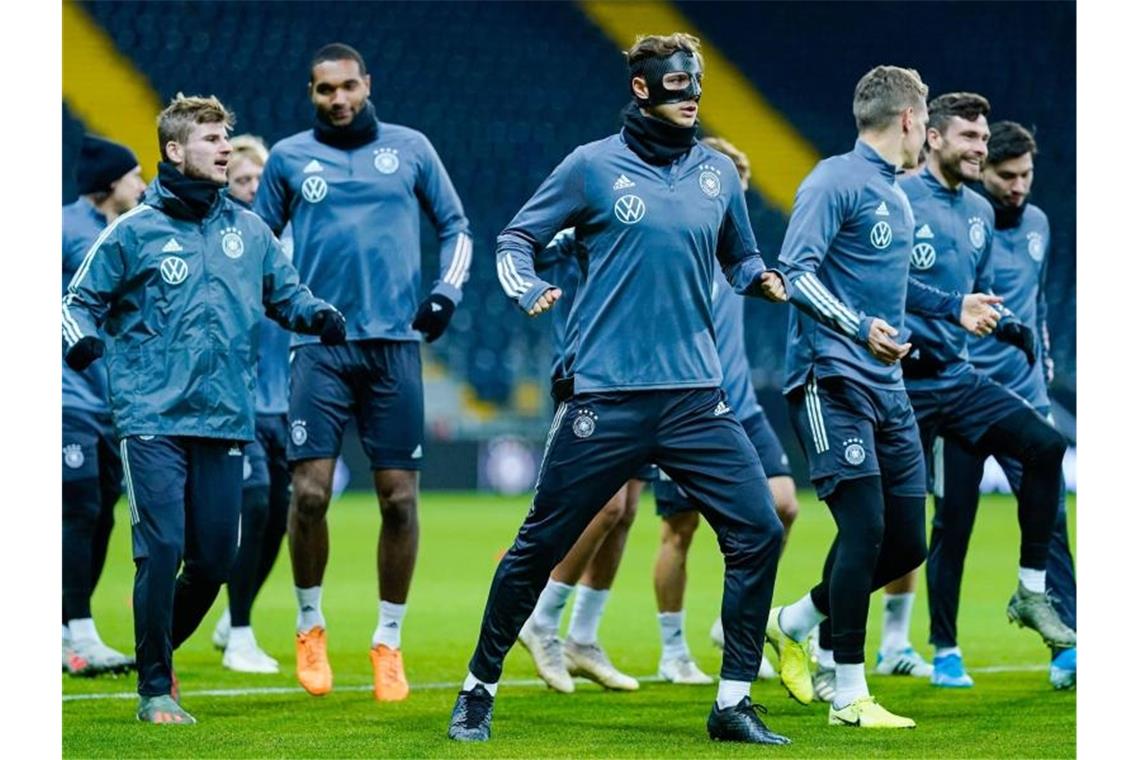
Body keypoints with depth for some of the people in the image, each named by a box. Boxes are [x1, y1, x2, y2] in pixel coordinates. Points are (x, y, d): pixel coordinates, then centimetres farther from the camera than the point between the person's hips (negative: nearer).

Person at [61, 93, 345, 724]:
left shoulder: (248, 230, 11)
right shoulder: (134, 231, 0)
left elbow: (283, 292, 20)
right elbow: (81, 300, 5)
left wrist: (318, 316, -1)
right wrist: (82, 338, -16)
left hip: (223, 419, 4)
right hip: (153, 418, -4)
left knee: (215, 558, 4)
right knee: (161, 550, -12)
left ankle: (160, 650, 31)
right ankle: (154, 689, 0)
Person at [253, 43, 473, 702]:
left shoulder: (410, 149, 8)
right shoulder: (288, 158, 8)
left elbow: (455, 227, 17)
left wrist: (448, 292, 3)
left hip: (395, 343, 1)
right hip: (320, 347, 0)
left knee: (399, 497, -2)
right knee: (311, 491, -11)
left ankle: (389, 642, 11)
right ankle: (310, 628, 10)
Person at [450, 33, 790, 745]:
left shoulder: (718, 173, 9)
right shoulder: (593, 166, -1)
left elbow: (740, 258, 22)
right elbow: (516, 238, 6)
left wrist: (762, 279, -1)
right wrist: (528, 289, -14)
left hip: (696, 395, 3)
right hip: (604, 396, -3)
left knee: (758, 532, -7)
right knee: (541, 546, 2)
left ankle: (734, 703, 3)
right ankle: (480, 690, 19)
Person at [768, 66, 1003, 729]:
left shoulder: (896, 197, 19)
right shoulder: (835, 182, -9)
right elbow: (797, 272, -18)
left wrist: (953, 308, 33)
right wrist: (860, 329, -30)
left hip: (887, 389, 9)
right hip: (832, 381, -9)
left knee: (907, 542, 5)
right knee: (865, 527, -14)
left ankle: (794, 623, 25)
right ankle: (850, 697, -7)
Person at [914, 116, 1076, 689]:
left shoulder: (1037, 224, 11)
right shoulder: (950, 222, -9)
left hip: (1024, 399, 5)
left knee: (1049, 519, -4)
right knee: (952, 527, 3)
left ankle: (1065, 647, -6)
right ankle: (945, 650, 13)